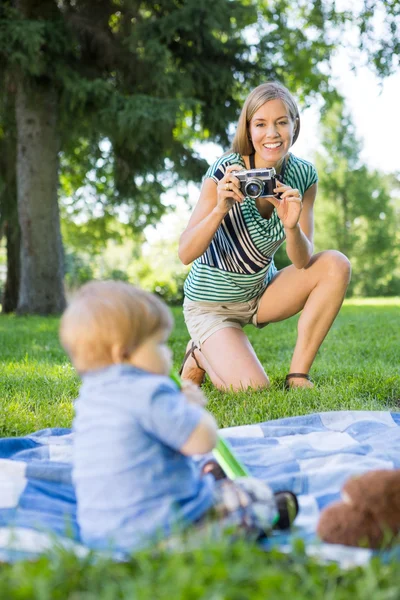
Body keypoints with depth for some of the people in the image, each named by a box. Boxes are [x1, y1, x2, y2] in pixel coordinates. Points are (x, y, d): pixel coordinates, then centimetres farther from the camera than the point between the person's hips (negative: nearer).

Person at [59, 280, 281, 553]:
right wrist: (194, 407, -3)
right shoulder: (149, 393, -22)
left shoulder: (90, 395, 8)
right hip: (158, 528, -9)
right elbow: (203, 440, -22)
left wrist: (180, 405, 13)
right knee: (259, 496, 3)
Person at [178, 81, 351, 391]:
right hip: (212, 305, -4)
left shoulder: (303, 176, -11)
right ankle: (202, 354, 12)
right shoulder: (225, 173, -23)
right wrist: (220, 209, -42)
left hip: (262, 293, 5)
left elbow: (302, 262, -15)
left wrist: (291, 225, -35)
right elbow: (185, 254, -26)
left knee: (336, 265, -17)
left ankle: (298, 374, -9)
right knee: (252, 388, -23)